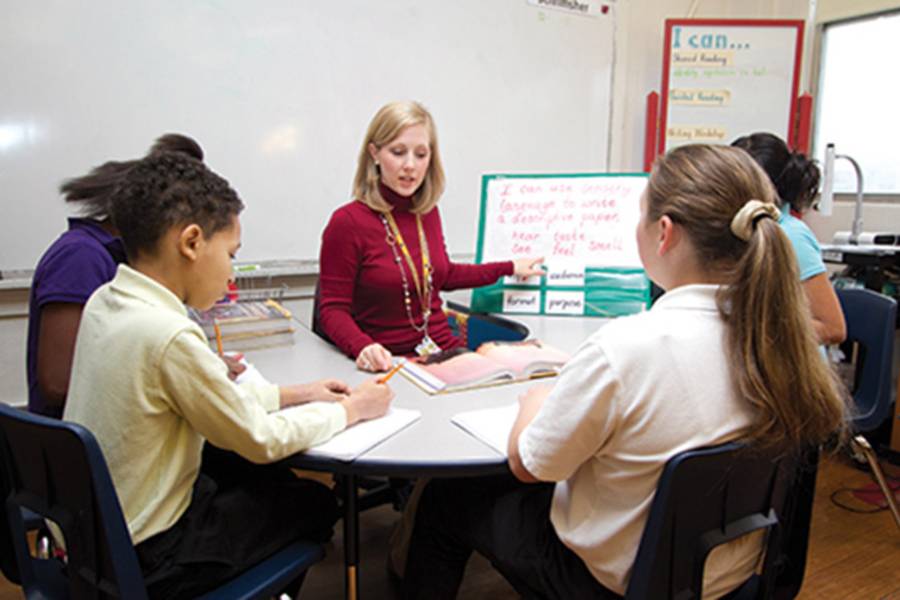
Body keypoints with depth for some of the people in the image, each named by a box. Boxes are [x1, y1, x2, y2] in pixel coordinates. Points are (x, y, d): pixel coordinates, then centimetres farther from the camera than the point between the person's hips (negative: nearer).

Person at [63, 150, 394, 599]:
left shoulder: (104, 303, -4)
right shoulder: (168, 336, -31)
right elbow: (261, 441, -20)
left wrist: (290, 394, 2)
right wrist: (352, 409, -6)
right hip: (146, 561, -7)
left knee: (270, 480, 22)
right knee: (315, 503, 10)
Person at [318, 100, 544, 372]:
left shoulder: (428, 212, 6)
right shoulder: (347, 222, -12)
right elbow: (333, 309, -9)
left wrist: (509, 268, 29)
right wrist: (363, 346, -29)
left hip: (445, 351, 5)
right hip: (389, 365, -5)